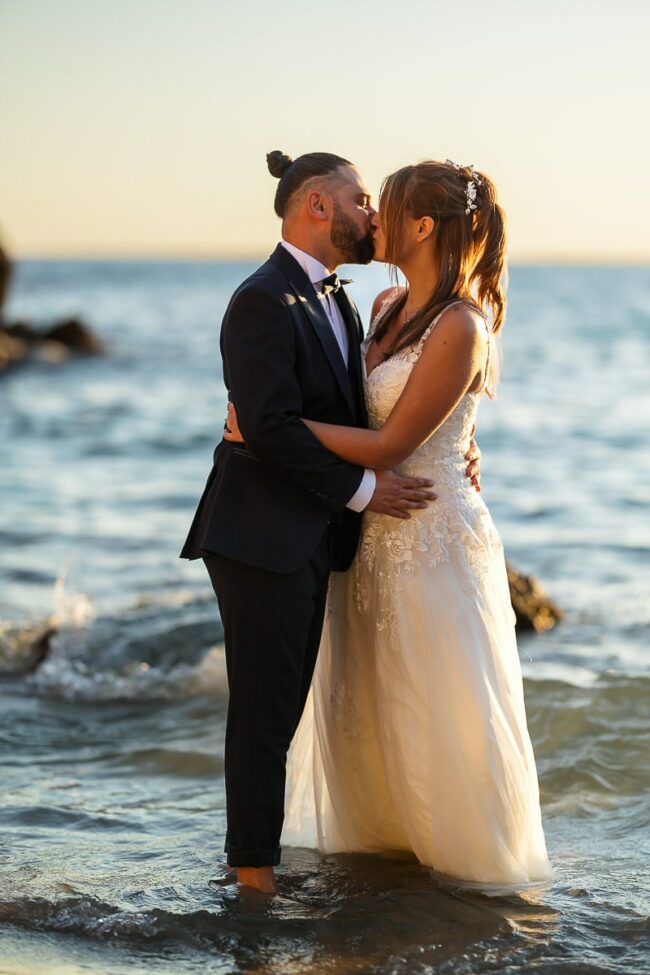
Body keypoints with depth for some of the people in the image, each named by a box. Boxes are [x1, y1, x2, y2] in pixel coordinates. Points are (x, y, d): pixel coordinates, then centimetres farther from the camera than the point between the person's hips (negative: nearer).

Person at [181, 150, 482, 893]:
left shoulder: (335, 302, 16)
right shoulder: (263, 302, -14)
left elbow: (356, 413, 17)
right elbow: (272, 428, -22)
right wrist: (362, 490, -16)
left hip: (310, 538, 9)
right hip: (264, 535, -9)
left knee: (285, 701, 13)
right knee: (264, 706, -2)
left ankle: (261, 844, 22)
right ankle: (254, 861, 7)